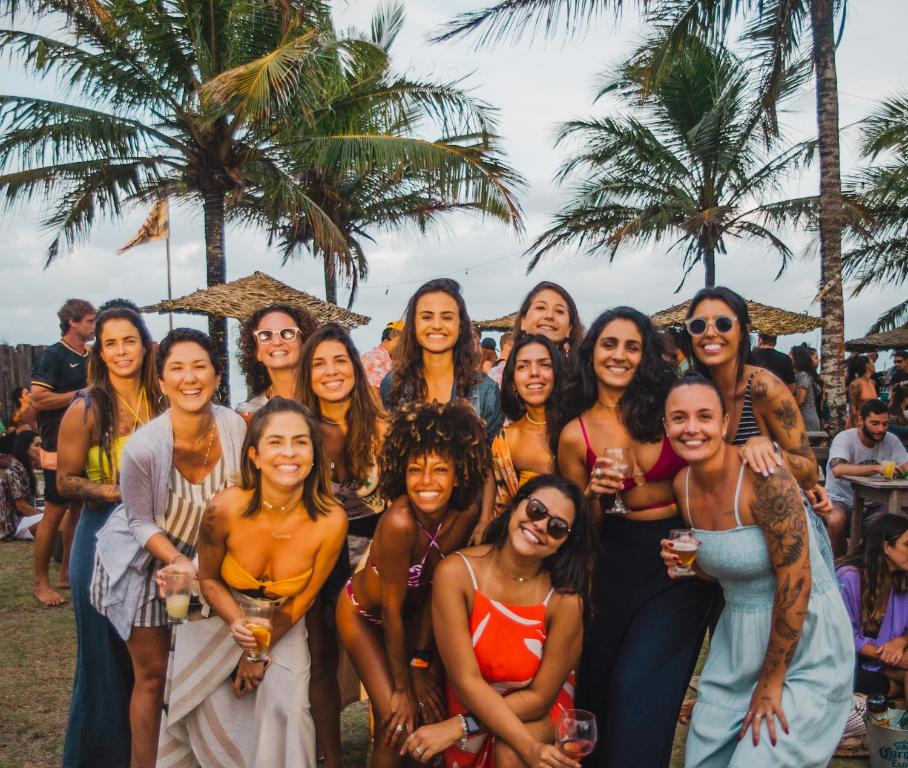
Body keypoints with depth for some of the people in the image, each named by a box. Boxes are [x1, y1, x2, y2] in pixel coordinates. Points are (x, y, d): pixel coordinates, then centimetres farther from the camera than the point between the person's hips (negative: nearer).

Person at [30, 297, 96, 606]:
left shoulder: (90, 357, 12)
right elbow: (38, 399, -19)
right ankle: (41, 582, 7)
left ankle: (67, 573, 22)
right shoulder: (53, 356, -10)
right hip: (60, 447, -7)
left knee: (78, 508, 12)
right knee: (54, 513, -3)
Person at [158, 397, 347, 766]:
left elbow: (302, 599, -11)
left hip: (282, 625, 0)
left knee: (286, 708, -16)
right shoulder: (224, 509, -28)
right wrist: (237, 622, -25)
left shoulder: (330, 521, -27)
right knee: (212, 709, -8)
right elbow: (208, 578, -8)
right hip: (222, 616, 0)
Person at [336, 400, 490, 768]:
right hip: (363, 613, -5)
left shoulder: (466, 513, -21)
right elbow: (391, 610, -27)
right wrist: (403, 686, -17)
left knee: (436, 709, 3)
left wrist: (421, 659, -11)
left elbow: (435, 588, -11)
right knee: (398, 727, -12)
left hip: (416, 614, 5)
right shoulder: (399, 522, -37)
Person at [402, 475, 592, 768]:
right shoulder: (456, 573, -22)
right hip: (471, 704, 2)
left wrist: (458, 727, -18)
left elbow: (540, 696, -14)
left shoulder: (565, 600, -24)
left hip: (535, 712, -2)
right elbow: (466, 680, -22)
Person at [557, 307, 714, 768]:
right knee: (601, 679, 10)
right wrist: (594, 494, -13)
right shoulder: (575, 435, -1)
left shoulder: (667, 406, -4)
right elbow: (585, 528, 7)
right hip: (620, 562, 2)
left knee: (639, 683, -7)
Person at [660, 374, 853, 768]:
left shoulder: (764, 476, -23)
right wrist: (685, 562, -10)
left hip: (804, 641, -6)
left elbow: (795, 582, -22)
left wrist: (771, 683, -15)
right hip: (737, 636, 7)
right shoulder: (683, 483, -1)